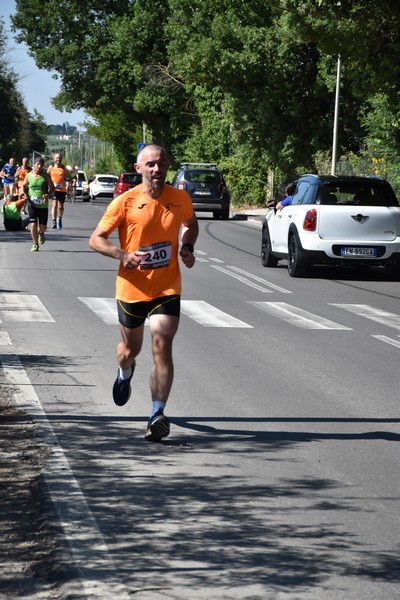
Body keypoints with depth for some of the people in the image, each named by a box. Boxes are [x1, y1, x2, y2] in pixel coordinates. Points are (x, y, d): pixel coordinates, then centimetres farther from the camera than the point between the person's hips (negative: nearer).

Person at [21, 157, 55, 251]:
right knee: (33, 224, -10)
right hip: (32, 204, 0)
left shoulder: (46, 176, -3)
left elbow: (52, 188, 0)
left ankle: (41, 233, 41)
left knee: (43, 227, 4)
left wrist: (48, 195, -20)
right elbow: (23, 186, 14)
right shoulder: (29, 176, 0)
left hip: (43, 205, 0)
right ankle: (35, 244, 4)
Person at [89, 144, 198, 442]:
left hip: (167, 289, 0)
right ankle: (125, 373, 56)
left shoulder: (180, 199, -1)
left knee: (162, 347, -16)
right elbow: (95, 239, -6)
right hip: (132, 288, 0)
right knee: (130, 349, 18)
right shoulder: (125, 202, -10)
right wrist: (124, 255, -24)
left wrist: (187, 247, 1)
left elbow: (191, 224, 22)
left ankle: (157, 414, -17)